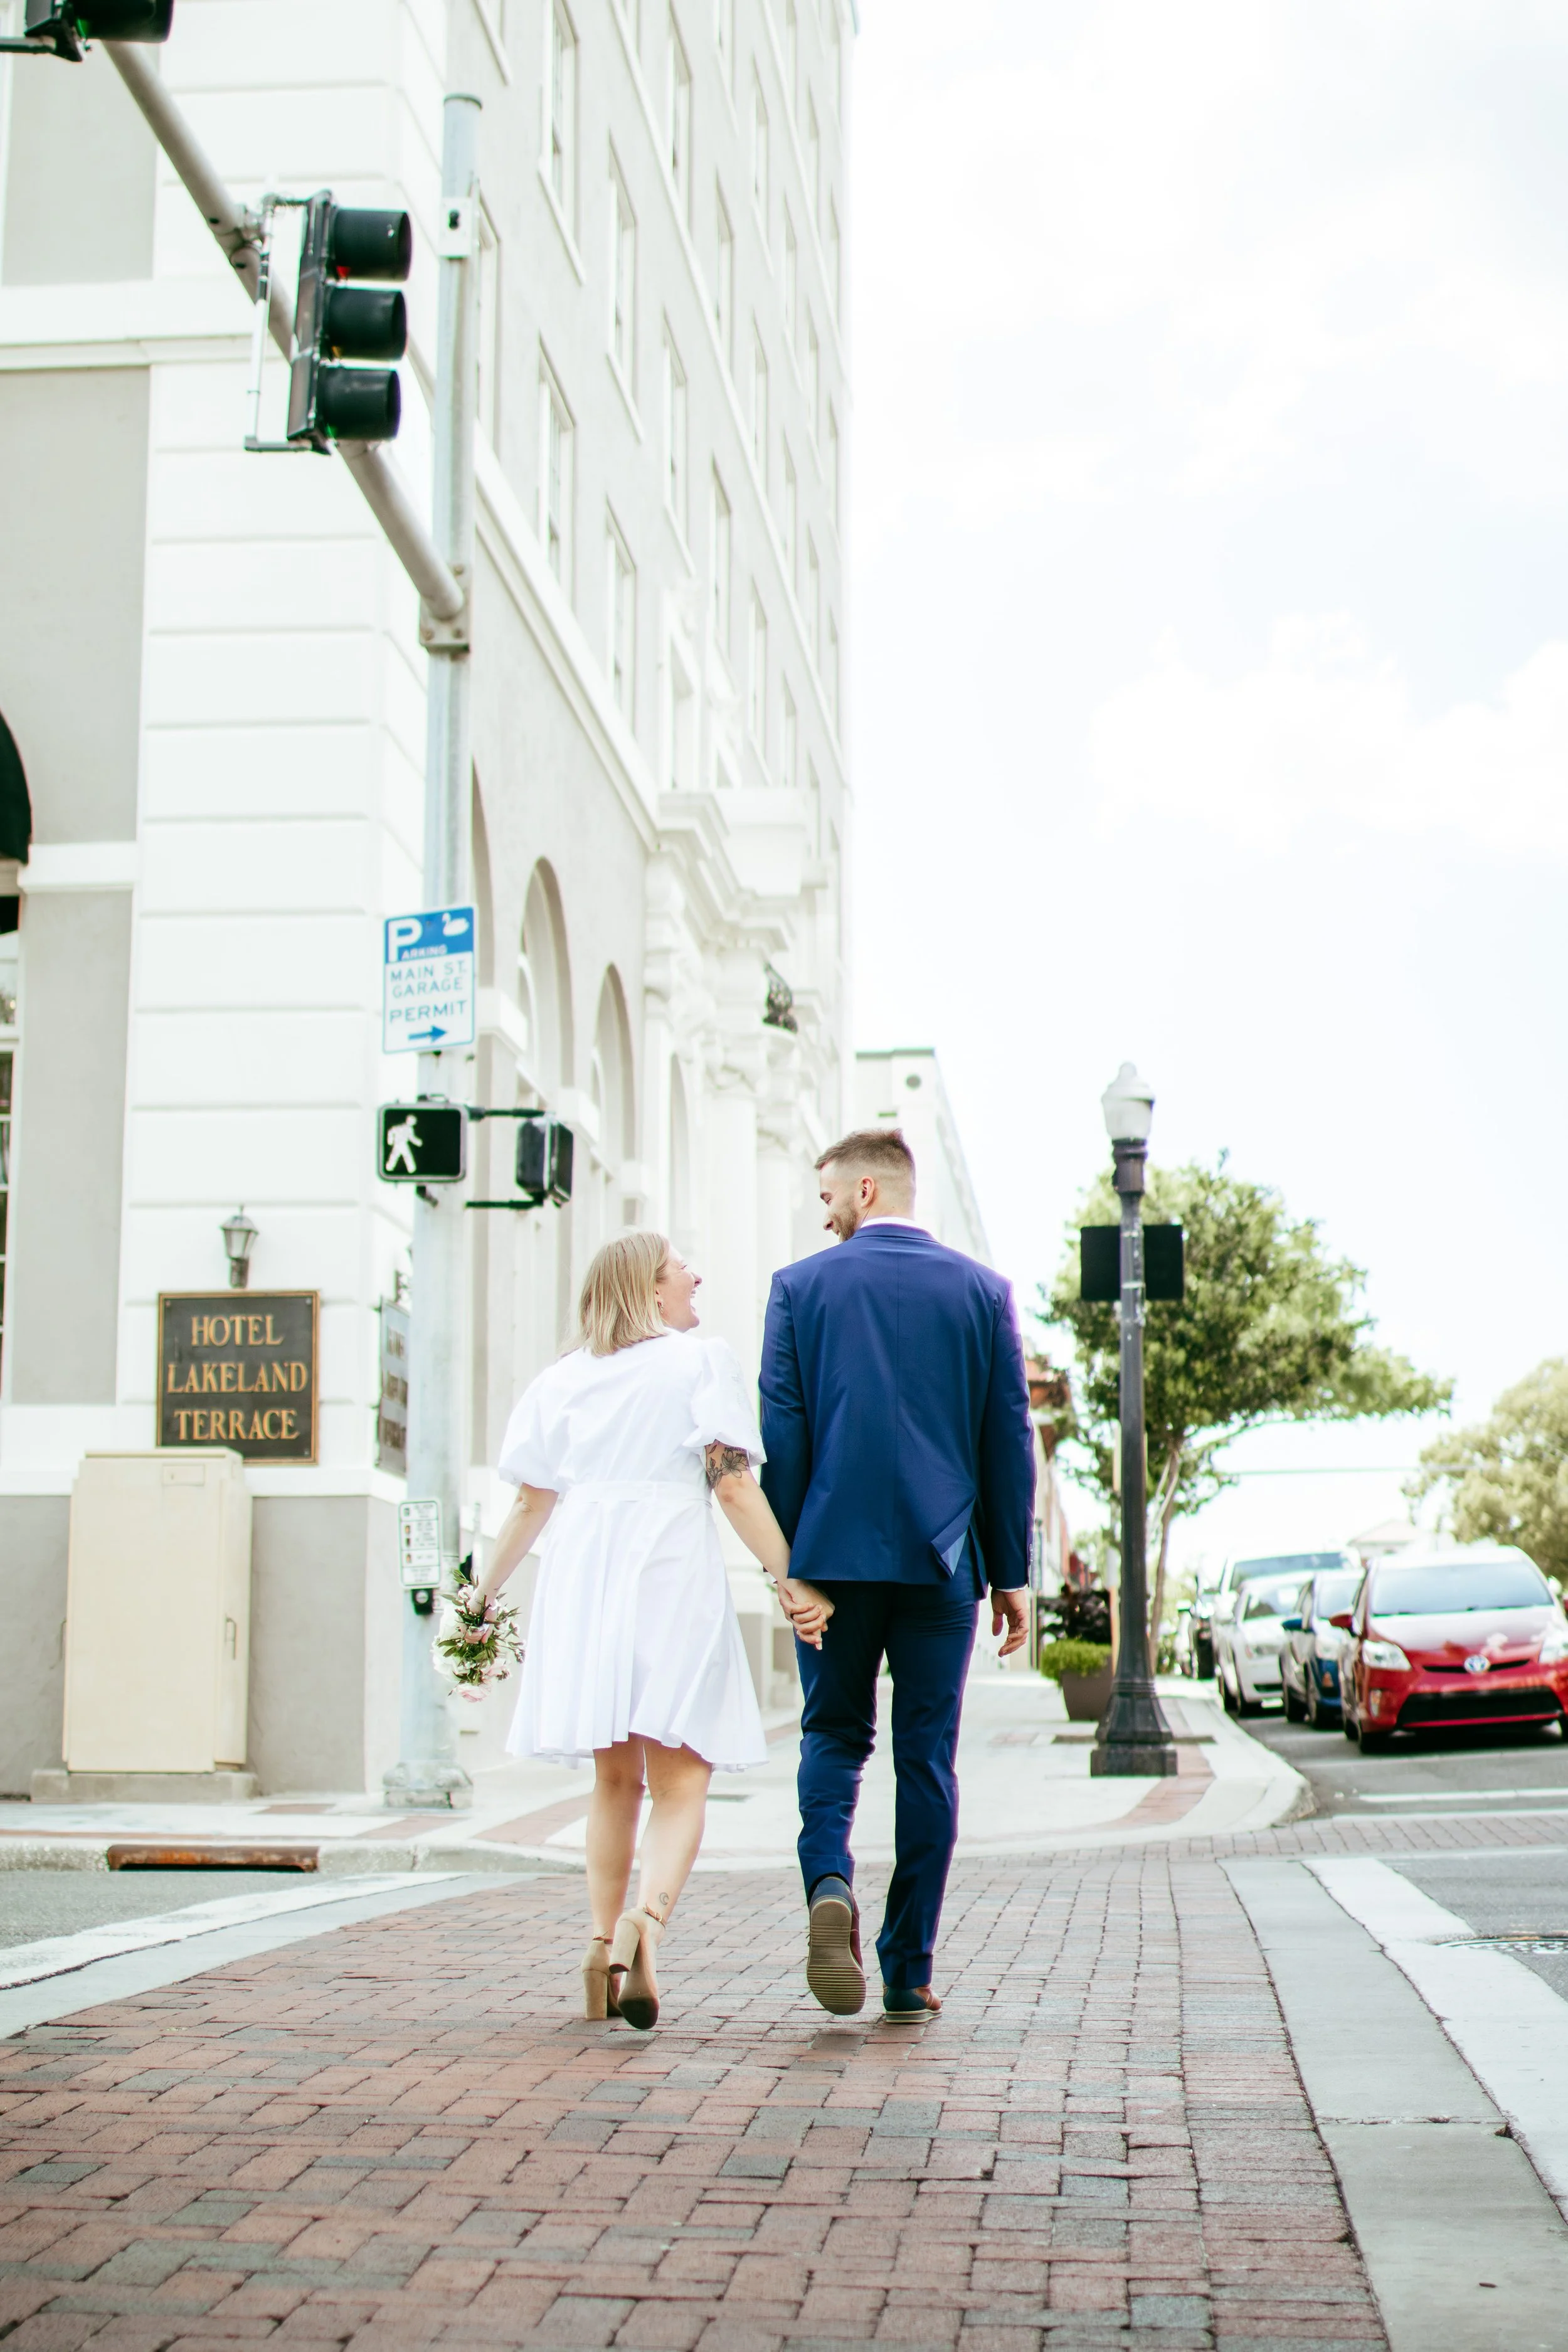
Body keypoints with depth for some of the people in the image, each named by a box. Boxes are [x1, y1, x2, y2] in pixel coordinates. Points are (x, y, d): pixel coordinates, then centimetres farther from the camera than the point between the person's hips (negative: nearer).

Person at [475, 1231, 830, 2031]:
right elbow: (733, 1484, -8)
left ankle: (602, 1941, 9)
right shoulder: (700, 1361, 2)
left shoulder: (562, 1378, 12)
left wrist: (484, 1591, 18)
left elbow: (533, 1502, 9)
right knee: (679, 1783, -3)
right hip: (673, 1575, -4)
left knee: (614, 1779, 16)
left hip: (582, 1578, 4)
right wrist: (788, 1578, -10)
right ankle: (645, 1922, -26)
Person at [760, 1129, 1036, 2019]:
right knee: (927, 1757, 7)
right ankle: (909, 1971, 9)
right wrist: (1013, 1572, 9)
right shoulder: (983, 1291, 4)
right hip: (942, 1558, 1)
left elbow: (782, 1431, -2)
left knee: (834, 1734, 14)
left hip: (834, 1553, 0)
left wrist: (784, 1560, 4)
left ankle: (831, 1881, -14)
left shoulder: (801, 1287, 1)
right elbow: (1011, 1438, 4)